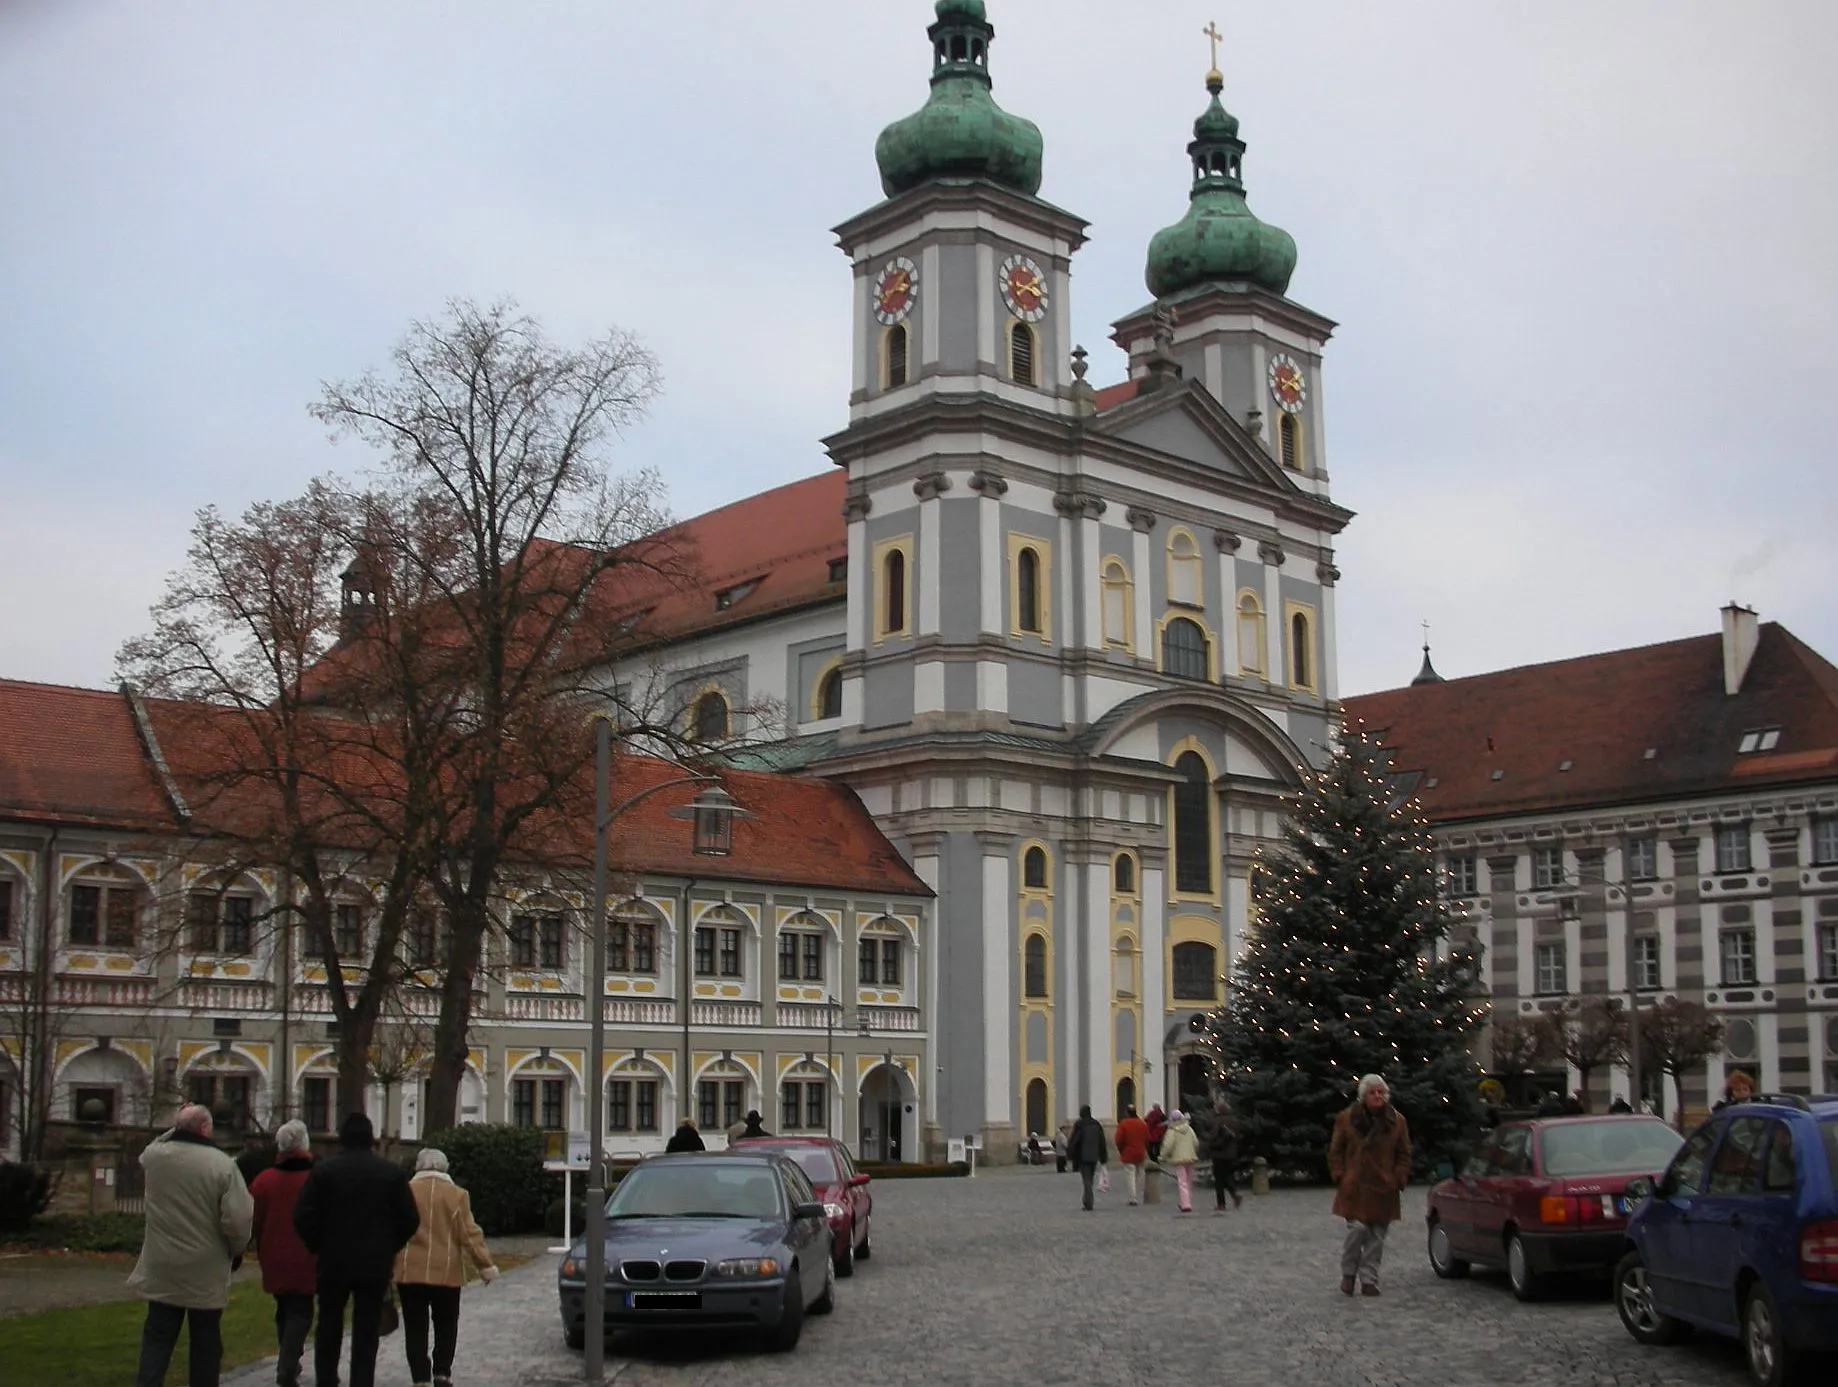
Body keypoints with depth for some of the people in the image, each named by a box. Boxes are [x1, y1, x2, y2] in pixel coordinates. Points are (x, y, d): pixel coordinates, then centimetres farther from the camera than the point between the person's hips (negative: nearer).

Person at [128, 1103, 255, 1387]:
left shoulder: (154, 1156, -7)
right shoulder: (222, 1165, -17)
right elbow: (238, 1218, -17)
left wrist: (176, 1130, 19)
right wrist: (236, 1251, 0)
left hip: (162, 1270, 3)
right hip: (206, 1273, -3)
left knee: (157, 1338, 11)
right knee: (205, 1343, 10)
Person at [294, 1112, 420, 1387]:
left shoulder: (323, 1171, -5)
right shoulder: (393, 1172, -1)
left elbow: (303, 1217, -9)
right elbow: (410, 1219, -2)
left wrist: (318, 1246, 6)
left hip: (334, 1262, 0)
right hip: (376, 1264, 0)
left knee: (329, 1328, 14)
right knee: (366, 1333, 4)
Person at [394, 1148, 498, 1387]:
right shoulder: (456, 1194, -1)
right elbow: (470, 1235, -5)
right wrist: (485, 1265, 1)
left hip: (410, 1272, 1)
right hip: (446, 1273, -1)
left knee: (415, 1329, 5)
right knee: (446, 1326, 13)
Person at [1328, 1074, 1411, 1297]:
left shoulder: (1396, 1121, 4)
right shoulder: (1346, 1119, 1)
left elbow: (1404, 1155, 10)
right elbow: (1335, 1152, 8)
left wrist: (1398, 1179, -1)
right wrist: (1340, 1176, -1)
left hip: (1383, 1189, 2)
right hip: (1354, 1189, -2)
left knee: (1377, 1237, 3)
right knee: (1357, 1230, -12)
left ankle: (1369, 1280, 13)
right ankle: (1348, 1274, 9)